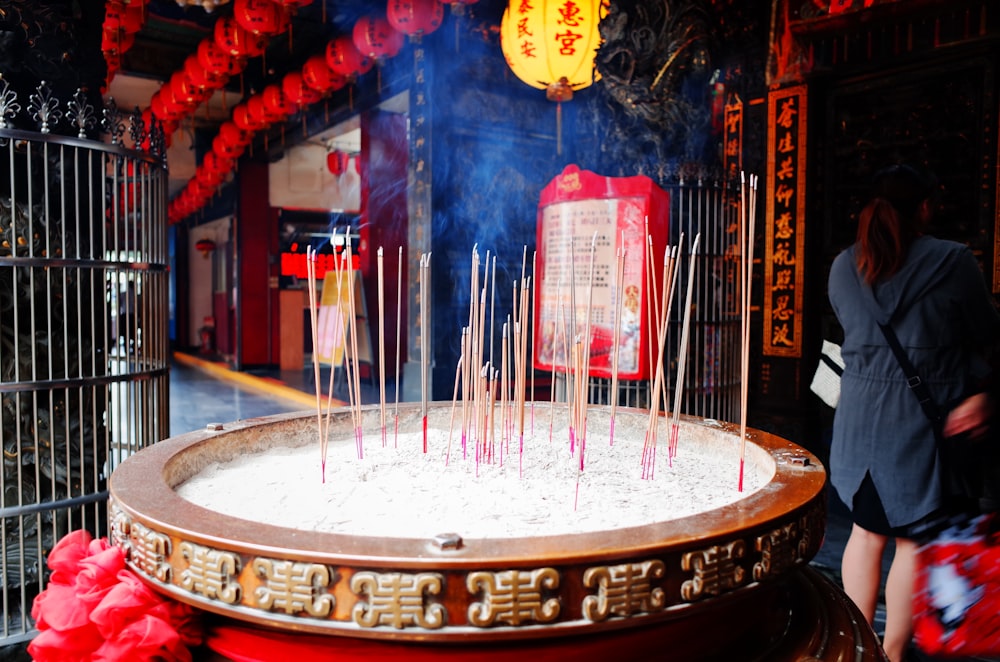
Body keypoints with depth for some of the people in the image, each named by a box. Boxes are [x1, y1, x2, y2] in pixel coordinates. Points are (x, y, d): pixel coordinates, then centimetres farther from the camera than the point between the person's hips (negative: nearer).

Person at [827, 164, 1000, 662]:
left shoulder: (843, 266, 4)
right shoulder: (953, 261, -8)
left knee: (867, 529, 14)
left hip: (860, 409, 4)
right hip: (925, 414, -4)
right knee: (914, 537, 8)